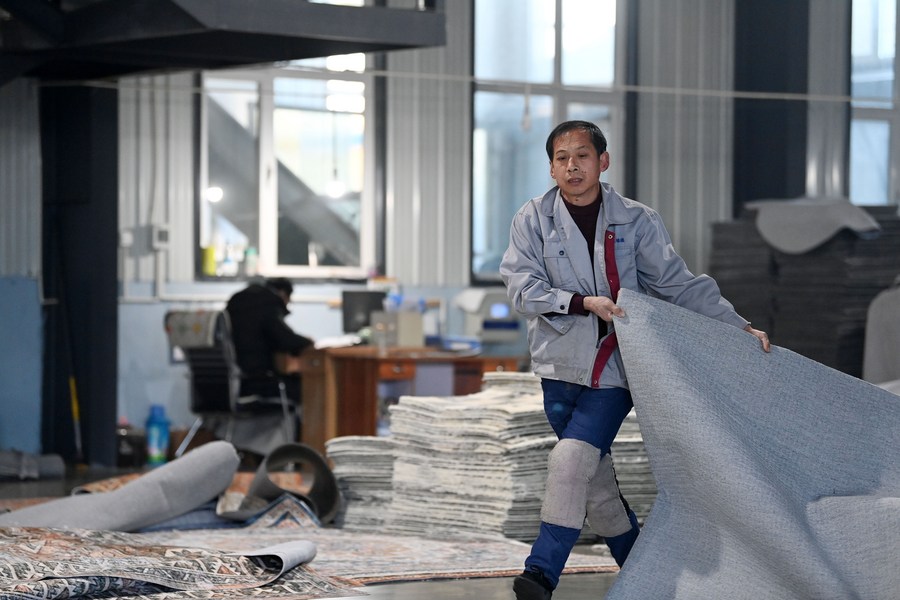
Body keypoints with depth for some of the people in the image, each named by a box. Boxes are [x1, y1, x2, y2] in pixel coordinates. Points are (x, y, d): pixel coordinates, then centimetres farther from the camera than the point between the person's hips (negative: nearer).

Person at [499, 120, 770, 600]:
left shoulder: (636, 221, 2)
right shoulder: (533, 219, 2)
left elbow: (679, 284, 6)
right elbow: (522, 289, -6)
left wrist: (739, 327, 2)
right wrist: (584, 302, -18)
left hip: (615, 369, -2)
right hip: (560, 367, 2)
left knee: (572, 459, -21)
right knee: (597, 486, 7)